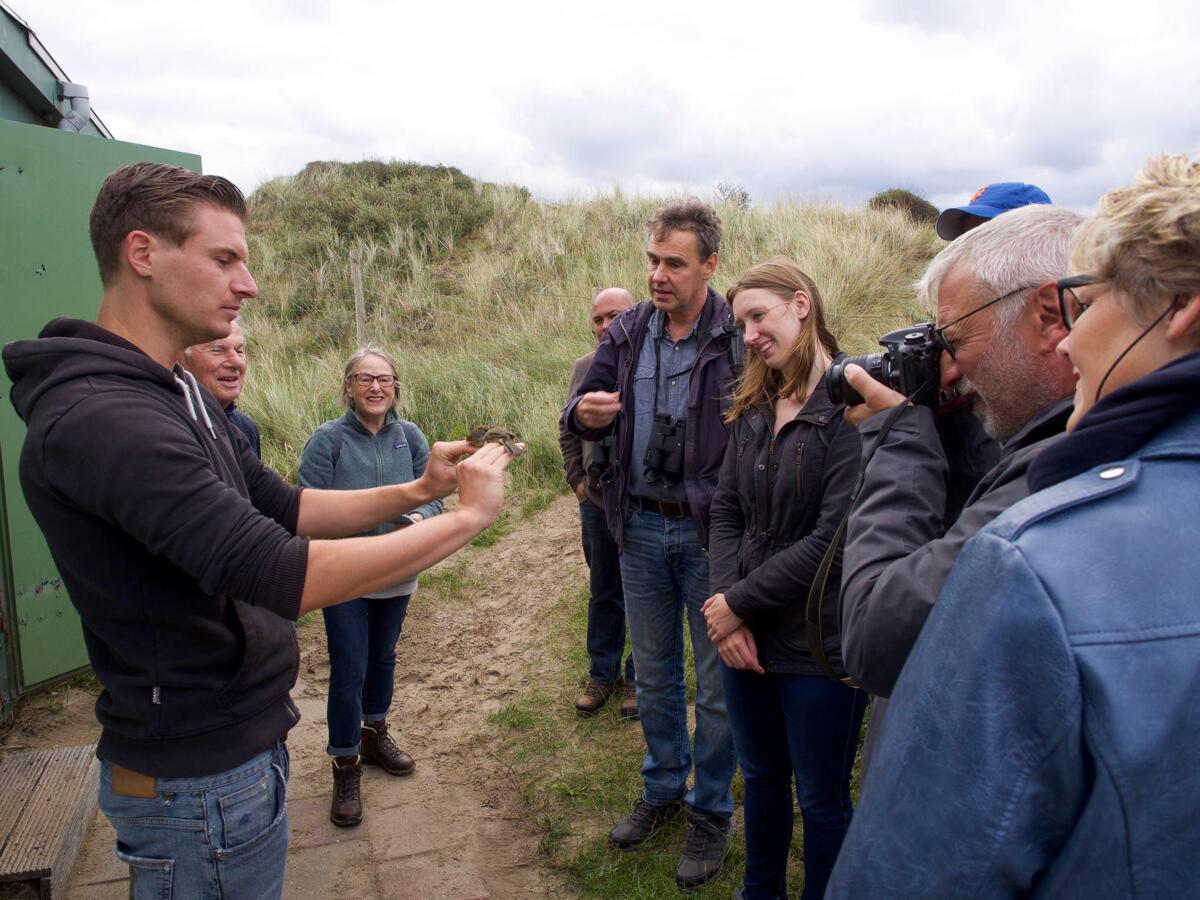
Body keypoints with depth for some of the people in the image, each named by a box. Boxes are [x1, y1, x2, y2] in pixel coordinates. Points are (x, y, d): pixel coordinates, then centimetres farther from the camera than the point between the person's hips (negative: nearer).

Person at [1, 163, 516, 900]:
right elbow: (285, 576, -33)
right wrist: (468, 517, -25)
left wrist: (414, 493, -4)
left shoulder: (179, 394, 6)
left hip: (238, 739, 9)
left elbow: (283, 508, 10)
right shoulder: (99, 416, -27)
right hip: (200, 776, -9)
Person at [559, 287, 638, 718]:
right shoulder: (584, 367, 6)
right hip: (597, 501, 5)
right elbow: (568, 427, 17)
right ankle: (602, 674, 33)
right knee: (603, 592, 17)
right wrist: (576, 478, 10)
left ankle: (638, 678, 26)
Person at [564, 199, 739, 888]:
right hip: (641, 527, 5)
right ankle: (663, 789, 41)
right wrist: (585, 412, -16)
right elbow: (585, 405, 8)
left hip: (709, 531, -4)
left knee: (718, 681, 10)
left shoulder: (739, 333, -12)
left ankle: (711, 812, 32)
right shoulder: (629, 331, 3)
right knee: (654, 674, 20)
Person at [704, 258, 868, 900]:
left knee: (821, 800, 14)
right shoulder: (754, 408, 7)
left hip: (818, 648, -6)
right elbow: (726, 509, 4)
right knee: (760, 778, 24)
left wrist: (740, 601, -15)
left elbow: (836, 538, -22)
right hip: (746, 638, 6)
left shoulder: (854, 403, -16)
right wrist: (726, 608, -10)